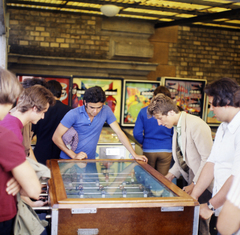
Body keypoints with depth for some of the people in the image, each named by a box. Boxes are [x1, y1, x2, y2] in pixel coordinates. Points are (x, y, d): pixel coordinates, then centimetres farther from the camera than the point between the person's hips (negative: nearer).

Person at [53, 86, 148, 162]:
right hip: (69, 160, -2)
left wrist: (135, 155, -8)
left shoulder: (106, 111, -7)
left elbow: (119, 133, -3)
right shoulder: (73, 115, -15)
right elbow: (56, 137, -12)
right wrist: (74, 155, -19)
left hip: (90, 160, 3)